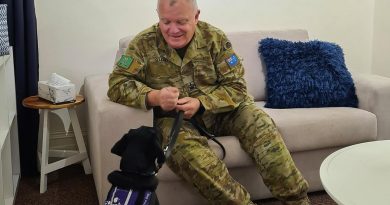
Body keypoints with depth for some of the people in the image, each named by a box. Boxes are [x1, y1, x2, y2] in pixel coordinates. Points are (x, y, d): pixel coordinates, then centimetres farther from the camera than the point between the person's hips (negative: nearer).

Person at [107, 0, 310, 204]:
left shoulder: (214, 38, -5)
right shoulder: (144, 43, -7)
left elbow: (236, 86, -7)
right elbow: (117, 83, -11)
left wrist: (200, 103, -25)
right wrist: (154, 97, -31)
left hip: (221, 112, 2)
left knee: (261, 124, -21)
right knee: (183, 146, -34)